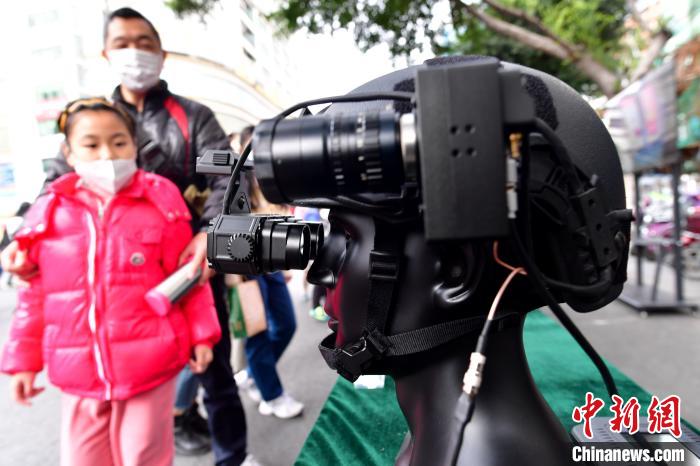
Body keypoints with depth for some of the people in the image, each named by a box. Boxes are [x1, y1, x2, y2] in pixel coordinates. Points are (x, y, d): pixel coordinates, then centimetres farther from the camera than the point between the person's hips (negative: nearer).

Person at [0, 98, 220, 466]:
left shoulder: (160, 201, -5)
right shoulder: (49, 213, 1)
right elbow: (34, 294, 9)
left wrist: (201, 335, -1)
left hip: (149, 366, -3)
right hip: (80, 373, 3)